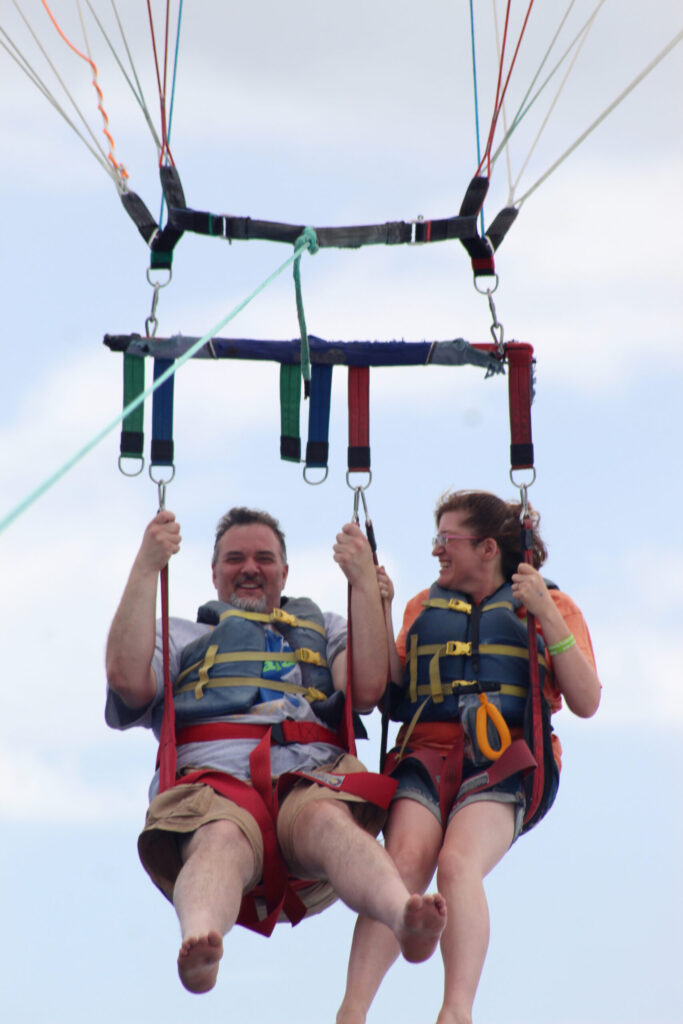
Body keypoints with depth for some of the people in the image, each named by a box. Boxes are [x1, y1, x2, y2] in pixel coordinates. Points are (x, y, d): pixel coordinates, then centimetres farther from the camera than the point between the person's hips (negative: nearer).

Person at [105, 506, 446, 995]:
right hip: (213, 783, 0)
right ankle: (199, 943, -72)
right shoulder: (181, 637, 35)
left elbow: (367, 688, 12)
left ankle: (405, 919, -70)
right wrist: (147, 568, 9)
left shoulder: (323, 629, 36)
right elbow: (128, 677, 10)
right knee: (221, 837, -39)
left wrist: (363, 580, 9)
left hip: (311, 780, 0)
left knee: (327, 821, -39)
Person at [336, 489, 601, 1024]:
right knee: (406, 858, -29)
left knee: (459, 861, -33)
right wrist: (381, 612, 10)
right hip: (427, 753, 2)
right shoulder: (426, 606, 28)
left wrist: (546, 615, -2)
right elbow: (394, 692, 19)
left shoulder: (551, 606, 18)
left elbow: (586, 703, 6)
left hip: (503, 763, -2)